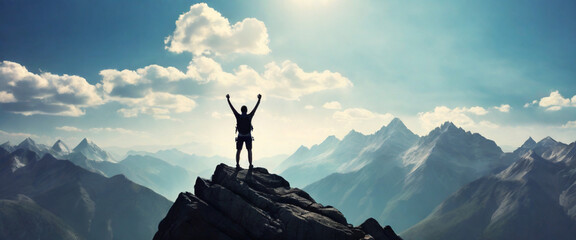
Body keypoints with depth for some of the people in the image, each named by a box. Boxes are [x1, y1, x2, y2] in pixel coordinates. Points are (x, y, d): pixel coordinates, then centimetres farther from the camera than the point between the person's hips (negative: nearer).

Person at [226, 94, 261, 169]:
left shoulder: (238, 116, -10)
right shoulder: (249, 116, -12)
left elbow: (232, 107, -4)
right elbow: (256, 107, -5)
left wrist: (228, 99, 4)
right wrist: (259, 99, 2)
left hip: (240, 136, 1)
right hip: (248, 136, -1)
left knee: (238, 150, 10)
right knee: (249, 150, 8)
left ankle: (237, 164, 5)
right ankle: (250, 165, 4)